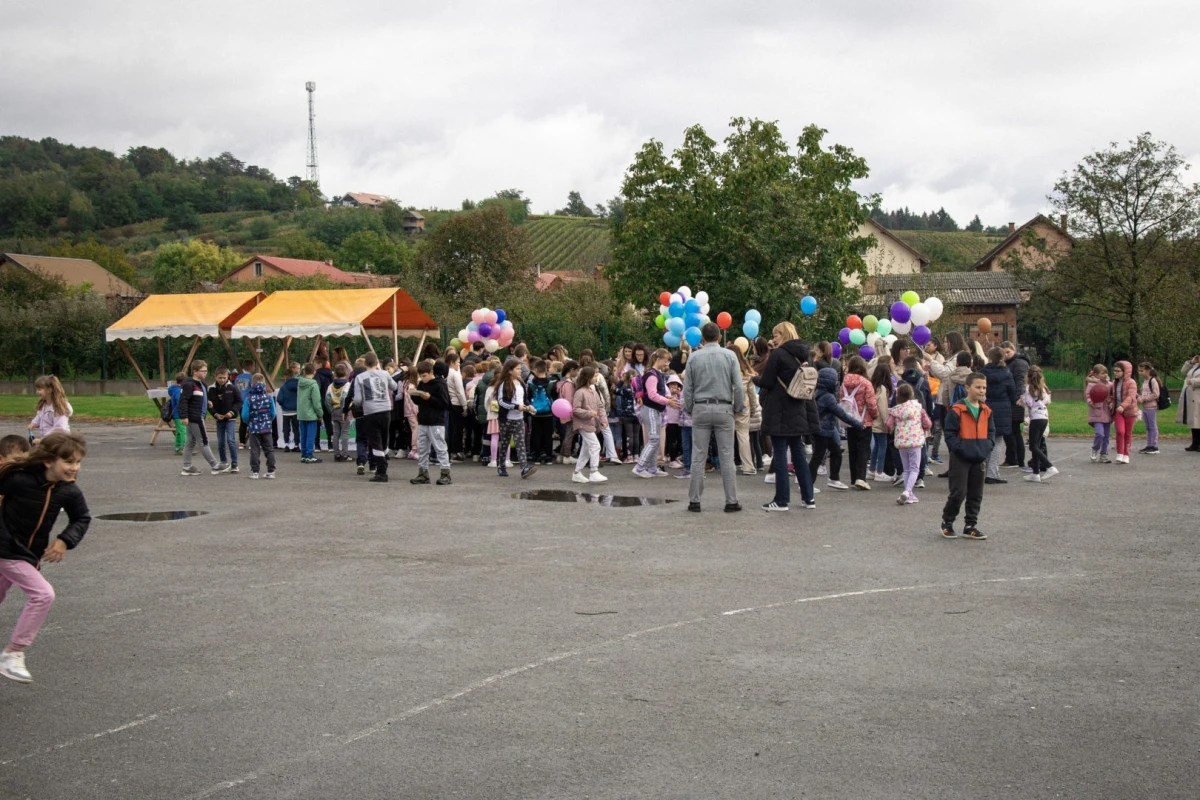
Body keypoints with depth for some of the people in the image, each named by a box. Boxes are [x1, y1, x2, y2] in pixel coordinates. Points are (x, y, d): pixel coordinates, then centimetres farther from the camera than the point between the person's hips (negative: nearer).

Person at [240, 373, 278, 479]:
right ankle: (271, 471, 9)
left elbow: (245, 415, -9)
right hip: (267, 427, 1)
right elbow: (274, 413, -2)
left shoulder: (248, 398, -8)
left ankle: (254, 472, 3)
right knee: (269, 450, 8)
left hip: (254, 428, -1)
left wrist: (248, 423, 11)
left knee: (254, 450, 4)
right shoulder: (269, 397, -4)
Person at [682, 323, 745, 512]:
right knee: (726, 457, 1)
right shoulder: (729, 356, -1)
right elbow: (738, 386, -3)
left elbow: (688, 388, 4)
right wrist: (738, 408, 8)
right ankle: (731, 501, 1)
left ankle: (694, 500, 4)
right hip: (724, 408, -1)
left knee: (698, 457, 3)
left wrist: (688, 409, 15)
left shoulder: (694, 357, 2)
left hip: (701, 409, 1)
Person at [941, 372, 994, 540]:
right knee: (958, 493, -7)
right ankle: (947, 523, 12)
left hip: (979, 459, 6)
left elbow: (991, 432, 16)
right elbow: (950, 434, -10)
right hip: (960, 459, -6)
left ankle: (970, 526, 20)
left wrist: (988, 447, 0)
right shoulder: (957, 410, -12)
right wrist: (961, 449, -18)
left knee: (976, 494, 10)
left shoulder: (986, 411, 8)